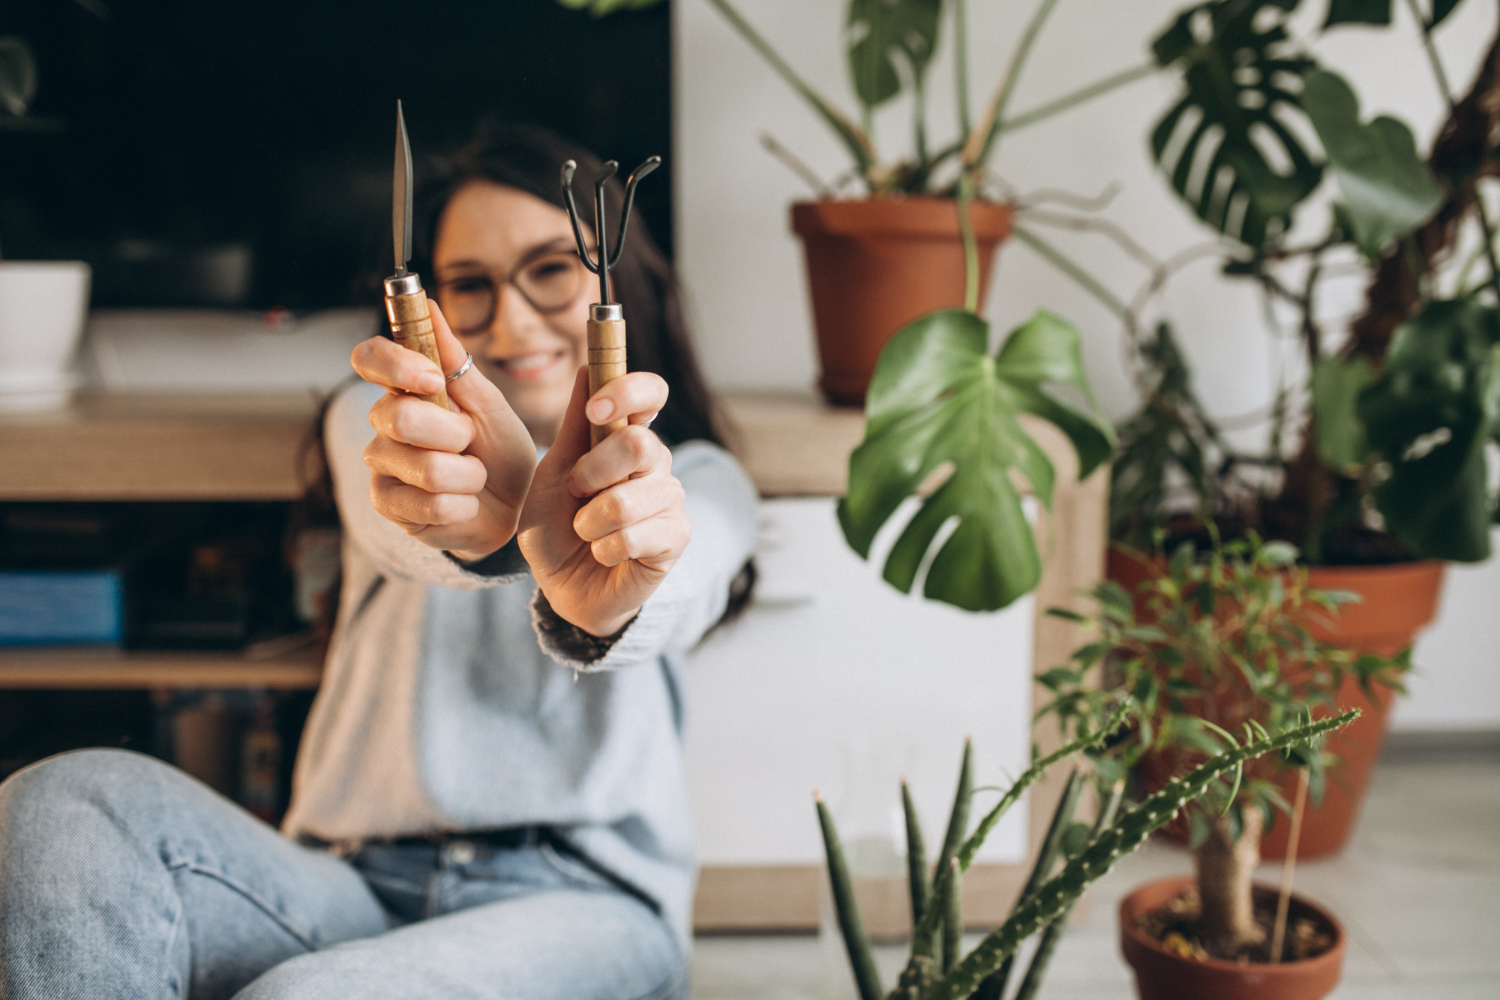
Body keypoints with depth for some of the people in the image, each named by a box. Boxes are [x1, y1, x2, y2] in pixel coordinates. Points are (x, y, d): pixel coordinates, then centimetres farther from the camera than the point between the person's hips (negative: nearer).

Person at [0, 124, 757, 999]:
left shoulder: (701, 479, 9)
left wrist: (603, 597, -43)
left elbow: (685, 588, -17)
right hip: (353, 883, 3)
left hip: (578, 900, -2)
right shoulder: (375, 417, 13)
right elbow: (400, 522, -14)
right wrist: (485, 514, -39)